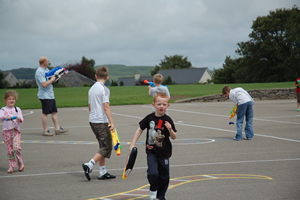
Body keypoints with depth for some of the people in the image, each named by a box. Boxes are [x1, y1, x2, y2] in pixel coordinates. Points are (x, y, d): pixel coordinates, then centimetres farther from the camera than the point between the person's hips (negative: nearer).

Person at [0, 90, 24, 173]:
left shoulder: (17, 109, 9)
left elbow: (21, 119, -1)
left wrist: (19, 119, -25)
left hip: (16, 131, 0)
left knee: (17, 148, -15)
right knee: (9, 150, 0)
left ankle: (20, 163, 5)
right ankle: (11, 166, 10)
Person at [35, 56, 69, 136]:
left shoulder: (46, 70, 15)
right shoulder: (39, 72, -17)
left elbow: (54, 76, 27)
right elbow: (44, 84, -25)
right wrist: (52, 80, -14)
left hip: (50, 95, 10)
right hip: (45, 96, -10)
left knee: (54, 112, 9)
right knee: (45, 113, -2)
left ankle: (57, 129, 13)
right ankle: (45, 130, 5)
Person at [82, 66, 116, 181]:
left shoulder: (91, 89, 12)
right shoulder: (104, 89, -11)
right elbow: (106, 107, -18)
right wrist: (112, 123, -18)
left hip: (92, 121, 8)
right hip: (101, 121, -8)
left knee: (103, 146, 14)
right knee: (107, 147, -3)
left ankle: (103, 172, 13)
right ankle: (89, 165, -15)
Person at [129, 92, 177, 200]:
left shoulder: (167, 120, -6)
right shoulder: (149, 118, -4)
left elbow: (174, 137, -4)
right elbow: (140, 130, 7)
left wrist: (170, 129, -25)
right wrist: (133, 144, 3)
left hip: (164, 153, 0)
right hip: (151, 152, 0)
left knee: (164, 176, 9)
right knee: (153, 173, -17)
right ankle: (153, 189, 11)